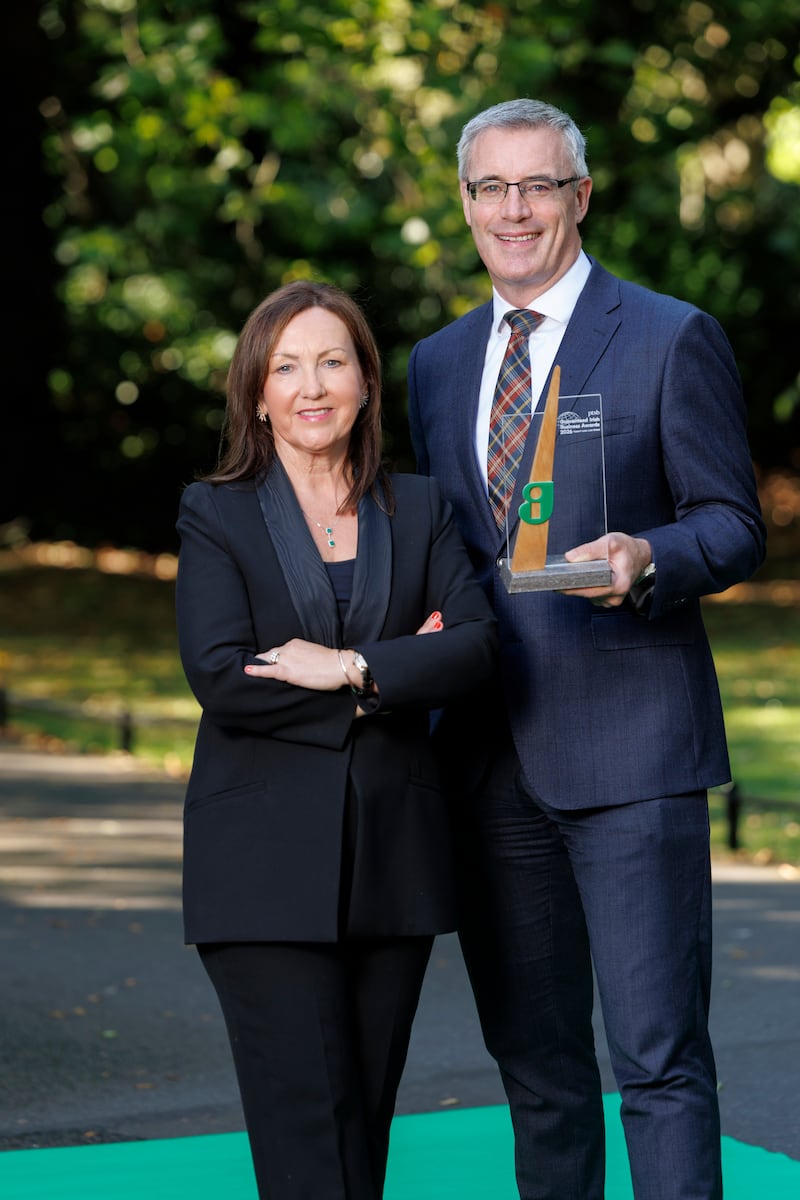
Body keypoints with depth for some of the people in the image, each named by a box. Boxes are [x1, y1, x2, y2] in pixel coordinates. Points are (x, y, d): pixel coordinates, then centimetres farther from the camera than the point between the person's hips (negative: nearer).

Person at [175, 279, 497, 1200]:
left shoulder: (420, 511, 12)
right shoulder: (215, 515, 3)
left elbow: (478, 644, -2)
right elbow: (218, 676, -11)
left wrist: (353, 667, -15)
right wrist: (400, 677, -10)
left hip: (394, 856, 3)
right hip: (268, 861, -3)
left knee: (368, 1114, 7)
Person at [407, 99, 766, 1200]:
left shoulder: (673, 340, -1)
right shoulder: (438, 363, 17)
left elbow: (734, 524, -2)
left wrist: (646, 559, -22)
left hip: (627, 747, -5)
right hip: (491, 757, 6)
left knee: (658, 1055, -8)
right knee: (534, 1061, 13)